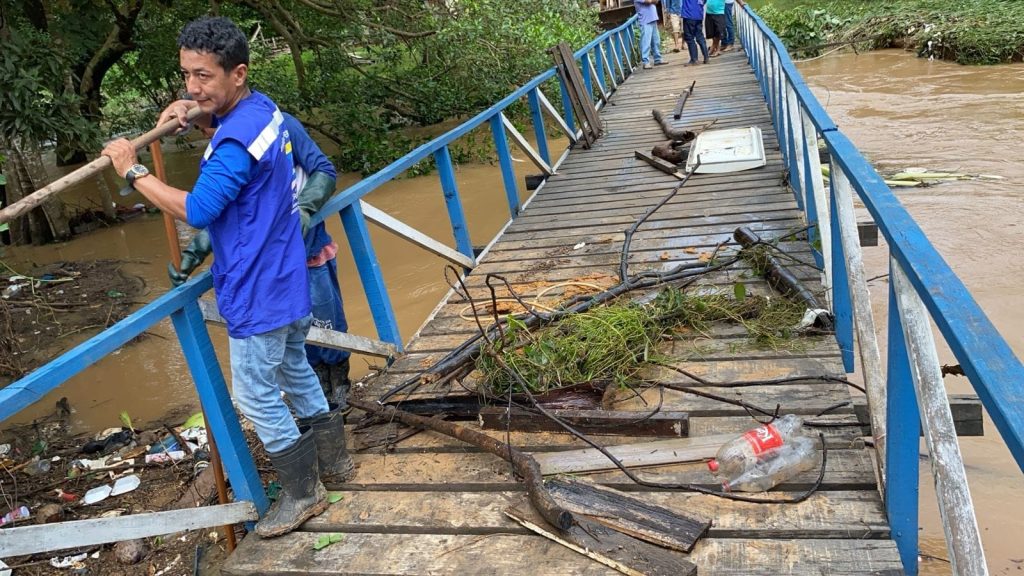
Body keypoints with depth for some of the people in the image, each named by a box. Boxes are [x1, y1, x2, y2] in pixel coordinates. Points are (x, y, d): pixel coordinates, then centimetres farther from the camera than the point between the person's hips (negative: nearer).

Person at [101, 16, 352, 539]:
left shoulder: (238, 138, -25)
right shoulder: (261, 108, 4)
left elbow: (197, 211, -28)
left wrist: (133, 172, -19)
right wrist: (196, 115, 8)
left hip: (259, 290, -10)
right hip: (283, 278, 10)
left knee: (256, 396, 4)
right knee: (294, 369, 23)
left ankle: (303, 493, 19)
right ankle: (333, 459, 38)